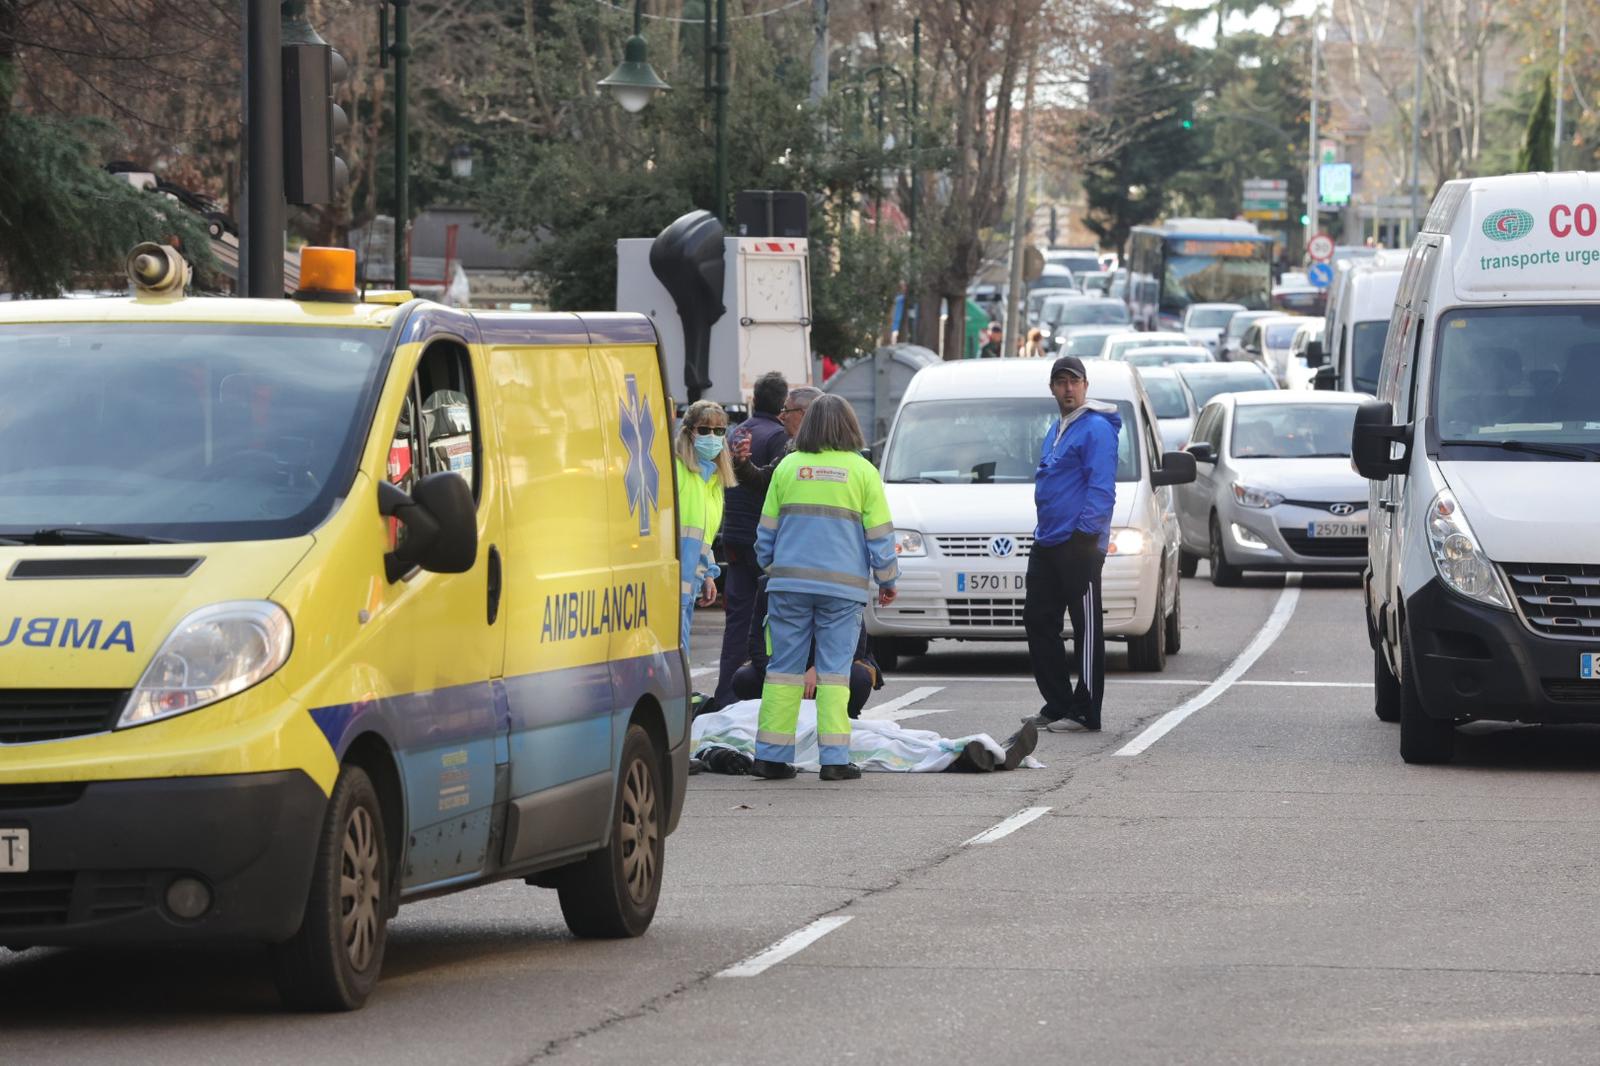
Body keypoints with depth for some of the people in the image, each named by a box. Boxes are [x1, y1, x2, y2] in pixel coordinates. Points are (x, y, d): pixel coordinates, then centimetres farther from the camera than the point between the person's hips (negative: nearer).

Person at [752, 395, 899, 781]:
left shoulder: (787, 467, 6)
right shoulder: (862, 471, 1)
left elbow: (766, 531, 11)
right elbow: (880, 535, 4)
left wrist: (771, 567, 26)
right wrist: (887, 580, 15)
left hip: (789, 581, 1)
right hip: (843, 587, -1)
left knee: (784, 666, 5)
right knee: (834, 670, 1)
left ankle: (771, 754, 2)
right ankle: (834, 758, -4)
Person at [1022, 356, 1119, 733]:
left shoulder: (1096, 429, -10)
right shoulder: (1056, 430, 19)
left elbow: (1101, 489, -16)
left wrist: (1086, 533, -21)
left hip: (1078, 547, -10)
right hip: (1047, 545, 10)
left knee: (1086, 629, -4)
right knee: (1038, 621, 10)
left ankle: (1085, 712, -2)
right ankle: (1057, 704, 18)